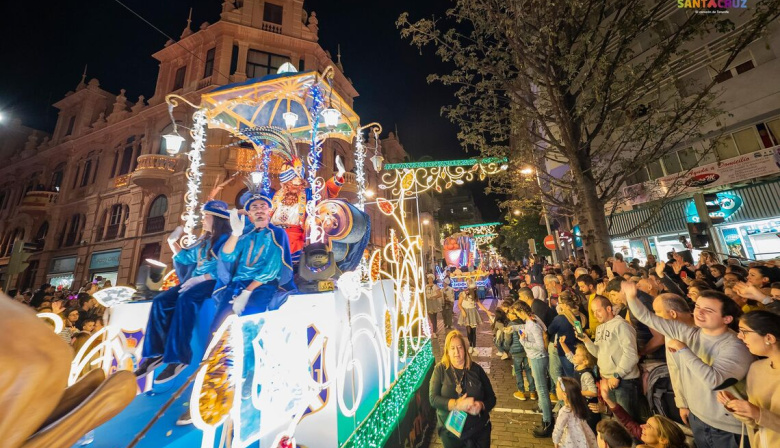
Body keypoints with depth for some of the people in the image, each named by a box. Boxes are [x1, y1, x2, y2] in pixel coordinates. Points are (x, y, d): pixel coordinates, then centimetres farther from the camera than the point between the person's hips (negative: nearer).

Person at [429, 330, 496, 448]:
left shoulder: (476, 369, -6)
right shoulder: (440, 369, -10)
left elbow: (491, 398, -1)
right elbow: (433, 399, -15)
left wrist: (481, 405, -20)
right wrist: (456, 404, -26)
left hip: (479, 430, 1)